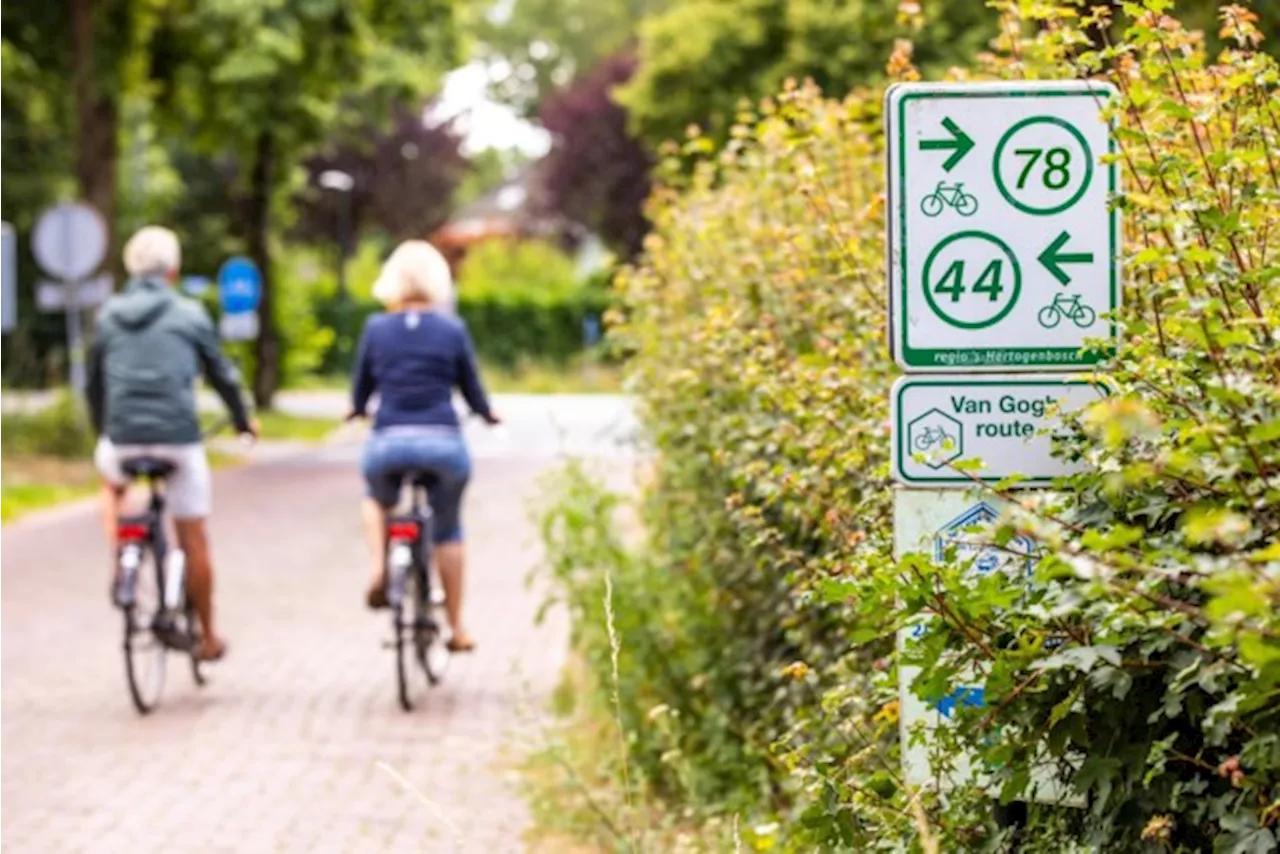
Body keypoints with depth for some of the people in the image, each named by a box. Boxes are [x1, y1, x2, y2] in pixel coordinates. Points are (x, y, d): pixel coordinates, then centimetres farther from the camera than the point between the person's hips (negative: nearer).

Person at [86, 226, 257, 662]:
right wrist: (243, 421, 26)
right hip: (178, 437, -2)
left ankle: (118, 560, 15)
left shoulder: (109, 316, 8)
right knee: (193, 538, 9)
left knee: (111, 484, 37)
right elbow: (222, 375, 9)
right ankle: (208, 637, 16)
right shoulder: (189, 315, 2)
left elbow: (95, 382, 16)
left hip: (122, 438, 2)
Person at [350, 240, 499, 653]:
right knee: (448, 529, 18)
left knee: (376, 499, 32)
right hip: (443, 441, 0)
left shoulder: (376, 328, 3)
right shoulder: (452, 329, 2)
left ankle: (378, 570, 8)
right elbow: (473, 392, 8)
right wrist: (488, 413, 30)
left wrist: (357, 409, 33)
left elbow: (360, 394, 10)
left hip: (388, 442, 0)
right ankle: (457, 627, 18)